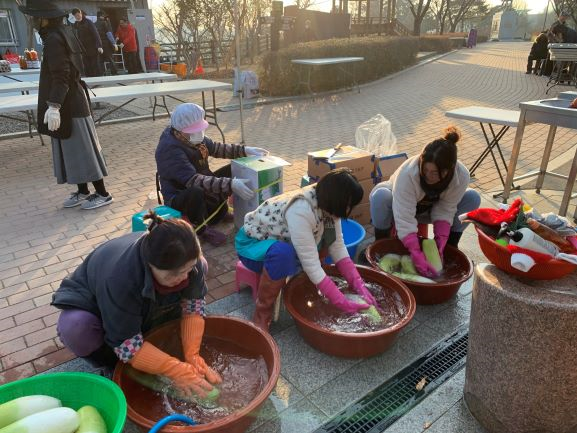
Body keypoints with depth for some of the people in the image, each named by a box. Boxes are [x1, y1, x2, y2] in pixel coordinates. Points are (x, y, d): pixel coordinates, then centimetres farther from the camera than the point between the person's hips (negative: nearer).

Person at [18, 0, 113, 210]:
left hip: (69, 106, -10)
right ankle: (83, 192, 23)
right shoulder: (63, 33, 12)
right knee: (72, 150, 14)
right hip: (71, 103, 10)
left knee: (81, 150, -3)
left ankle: (102, 194, 5)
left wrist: (54, 106, -26)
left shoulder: (54, 40, -17)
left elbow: (61, 77, -23)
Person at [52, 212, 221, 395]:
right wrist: (177, 371, -38)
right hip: (94, 305, -4)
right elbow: (125, 342, -35)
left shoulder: (186, 260, -29)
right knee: (75, 328, -38)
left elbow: (194, 304, -19)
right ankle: (113, 366, -5)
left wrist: (193, 357, -28)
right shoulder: (119, 277, -42)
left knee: (200, 267, -13)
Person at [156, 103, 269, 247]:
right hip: (179, 198, -8)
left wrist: (245, 150, -3)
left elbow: (215, 148, 10)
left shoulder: (192, 137, -5)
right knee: (196, 192, -42)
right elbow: (193, 180, -39)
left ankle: (217, 208, 16)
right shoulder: (169, 149, -30)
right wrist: (230, 185, -45)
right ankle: (202, 228, -12)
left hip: (202, 186, 8)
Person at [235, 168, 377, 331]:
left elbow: (338, 247, -10)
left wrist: (359, 286, -17)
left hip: (282, 240, 7)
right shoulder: (300, 211, -36)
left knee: (330, 229, -8)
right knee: (284, 254, -40)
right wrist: (343, 303, -31)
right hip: (252, 242, -7)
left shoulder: (326, 203, -13)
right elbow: (311, 265, -35)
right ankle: (261, 315, -19)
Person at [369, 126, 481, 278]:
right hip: (400, 206, -3)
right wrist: (416, 254, -47)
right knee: (381, 196, -38)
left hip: (429, 210, 4)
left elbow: (445, 210, -20)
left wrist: (441, 240, -33)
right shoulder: (408, 173, -41)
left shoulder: (462, 176, -28)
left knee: (472, 198, -17)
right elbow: (404, 219, -42)